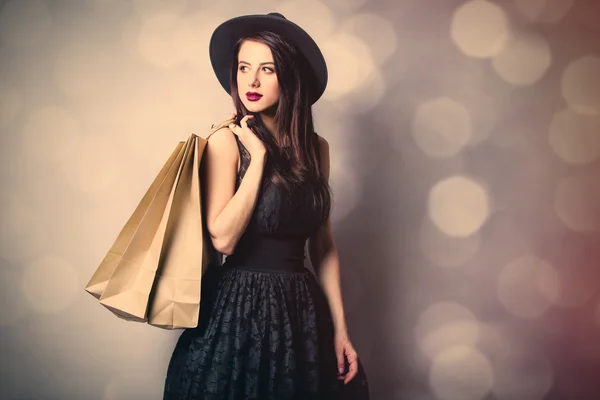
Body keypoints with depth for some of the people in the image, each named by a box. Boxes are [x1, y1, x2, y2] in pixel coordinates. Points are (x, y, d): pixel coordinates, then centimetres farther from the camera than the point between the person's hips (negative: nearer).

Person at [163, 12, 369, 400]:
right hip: (238, 306, -4)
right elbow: (223, 238, -19)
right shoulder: (226, 141, -9)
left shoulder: (316, 147, 3)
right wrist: (258, 156, -18)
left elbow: (323, 245, 8)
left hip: (301, 307, 4)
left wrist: (340, 328, 4)